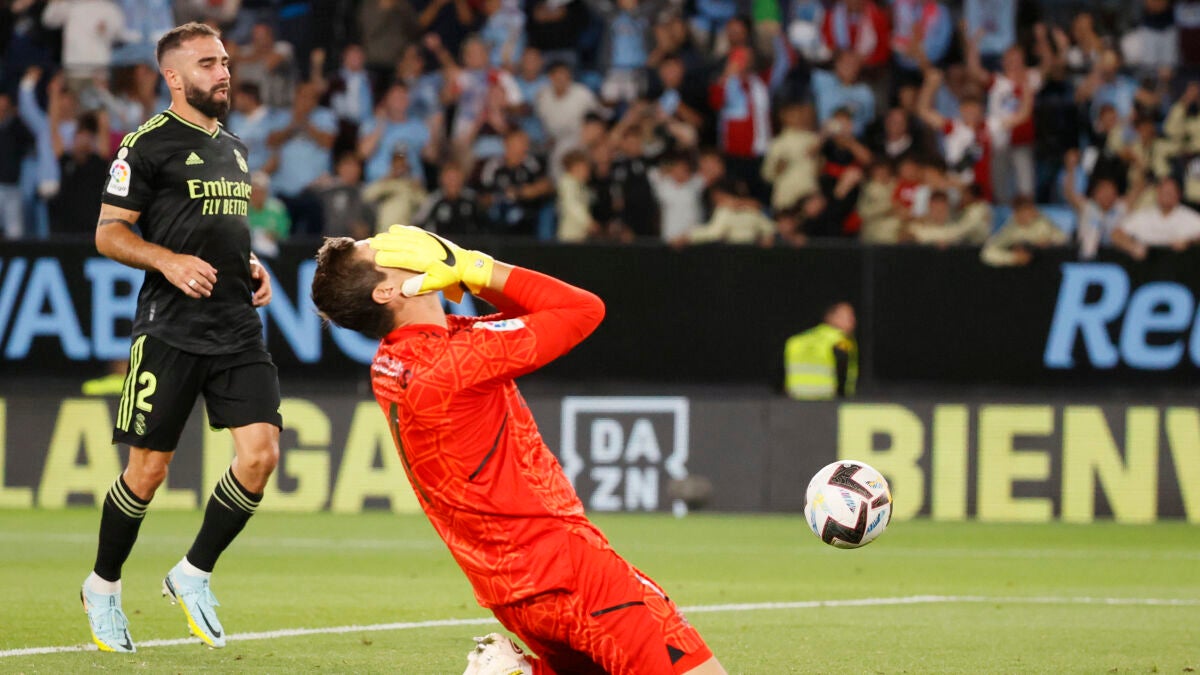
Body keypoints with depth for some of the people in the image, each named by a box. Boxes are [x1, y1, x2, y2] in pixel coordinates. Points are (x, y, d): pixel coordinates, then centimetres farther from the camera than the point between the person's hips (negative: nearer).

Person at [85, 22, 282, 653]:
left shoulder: (234, 148, 18)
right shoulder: (147, 144, -5)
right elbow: (109, 233, -6)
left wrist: (251, 266, 11)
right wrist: (171, 262, -20)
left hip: (237, 329, 6)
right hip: (170, 332, -6)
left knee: (261, 454, -8)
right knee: (149, 468, -2)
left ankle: (193, 575, 10)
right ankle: (102, 587, 19)